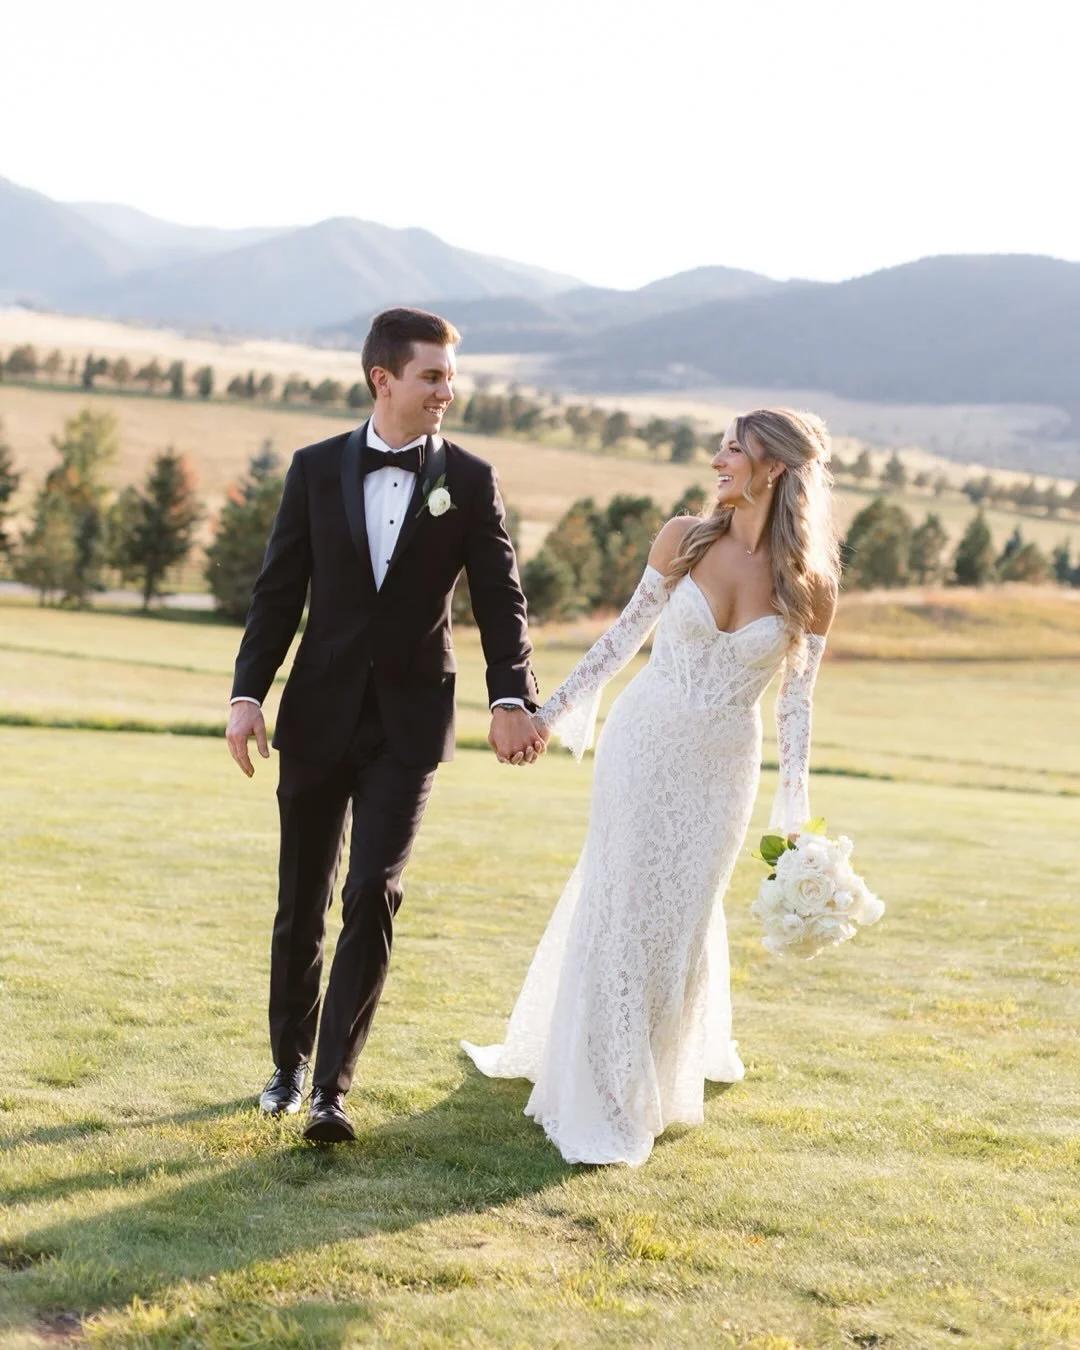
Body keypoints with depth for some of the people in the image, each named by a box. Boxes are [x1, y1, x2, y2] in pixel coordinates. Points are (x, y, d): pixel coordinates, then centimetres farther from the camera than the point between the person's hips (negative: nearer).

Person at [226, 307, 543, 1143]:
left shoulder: (469, 480, -1)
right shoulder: (317, 469, 1)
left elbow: (500, 598, -4)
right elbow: (278, 594, 2)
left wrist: (512, 700, -18)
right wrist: (249, 695, -8)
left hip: (409, 722, -1)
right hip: (319, 714, 1)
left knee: (373, 896, -11)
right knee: (302, 901, 10)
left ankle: (332, 1086, -6)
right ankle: (290, 1064, 29)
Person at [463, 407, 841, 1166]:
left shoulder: (810, 588, -8)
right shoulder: (685, 540, -6)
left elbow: (796, 702, -1)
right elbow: (627, 633, 5)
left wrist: (794, 814, -2)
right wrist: (556, 708, 8)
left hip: (721, 769, 0)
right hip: (643, 744, 1)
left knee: (682, 915, 9)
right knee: (618, 907, 4)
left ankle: (668, 1069, 31)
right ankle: (600, 1101, 17)